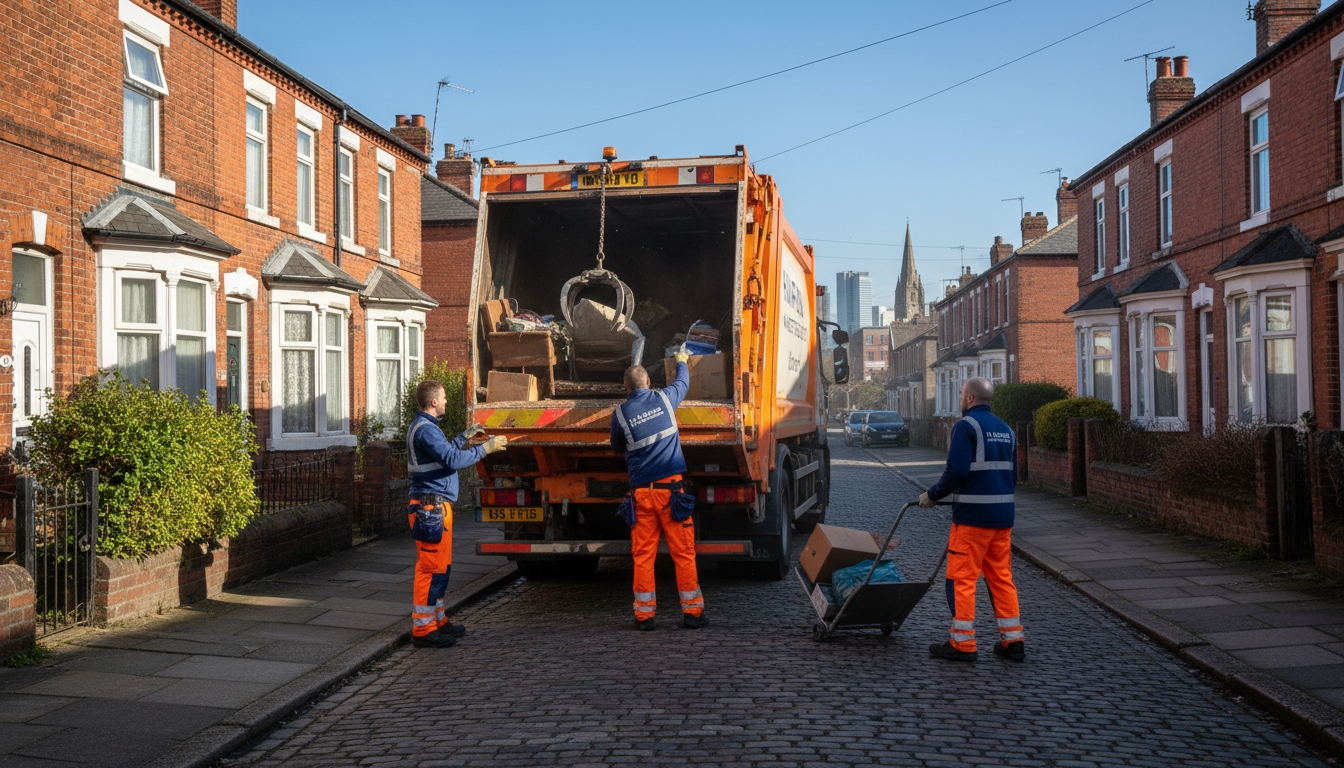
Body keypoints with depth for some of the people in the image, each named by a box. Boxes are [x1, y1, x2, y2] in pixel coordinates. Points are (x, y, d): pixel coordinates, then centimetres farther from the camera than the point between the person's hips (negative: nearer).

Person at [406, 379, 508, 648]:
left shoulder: (425, 426, 18)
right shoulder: (425, 429, -16)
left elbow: (445, 451, 29)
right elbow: (452, 459, -24)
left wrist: (465, 437, 26)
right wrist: (485, 448, -17)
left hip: (435, 506, 11)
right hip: (431, 507, -11)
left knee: (440, 566, 17)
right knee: (431, 568, -7)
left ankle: (436, 619, 26)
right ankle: (423, 629, -3)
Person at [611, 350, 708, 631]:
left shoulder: (620, 413, 1)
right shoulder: (664, 398, 3)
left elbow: (617, 448, 18)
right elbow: (683, 382, 26)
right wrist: (681, 361, 46)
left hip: (641, 491, 0)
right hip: (671, 486, 0)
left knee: (643, 554, 6)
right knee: (683, 552, 4)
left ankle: (644, 614, 7)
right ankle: (692, 611, 8)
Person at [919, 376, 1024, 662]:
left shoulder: (966, 426, -11)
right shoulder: (1005, 429, 15)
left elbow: (956, 471, -19)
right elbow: (1012, 475, 18)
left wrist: (932, 495, -7)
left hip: (972, 516, -8)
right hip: (1003, 515, 8)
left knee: (961, 579, 0)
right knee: (1001, 577, 13)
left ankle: (962, 643, 2)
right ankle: (1013, 641, 15)